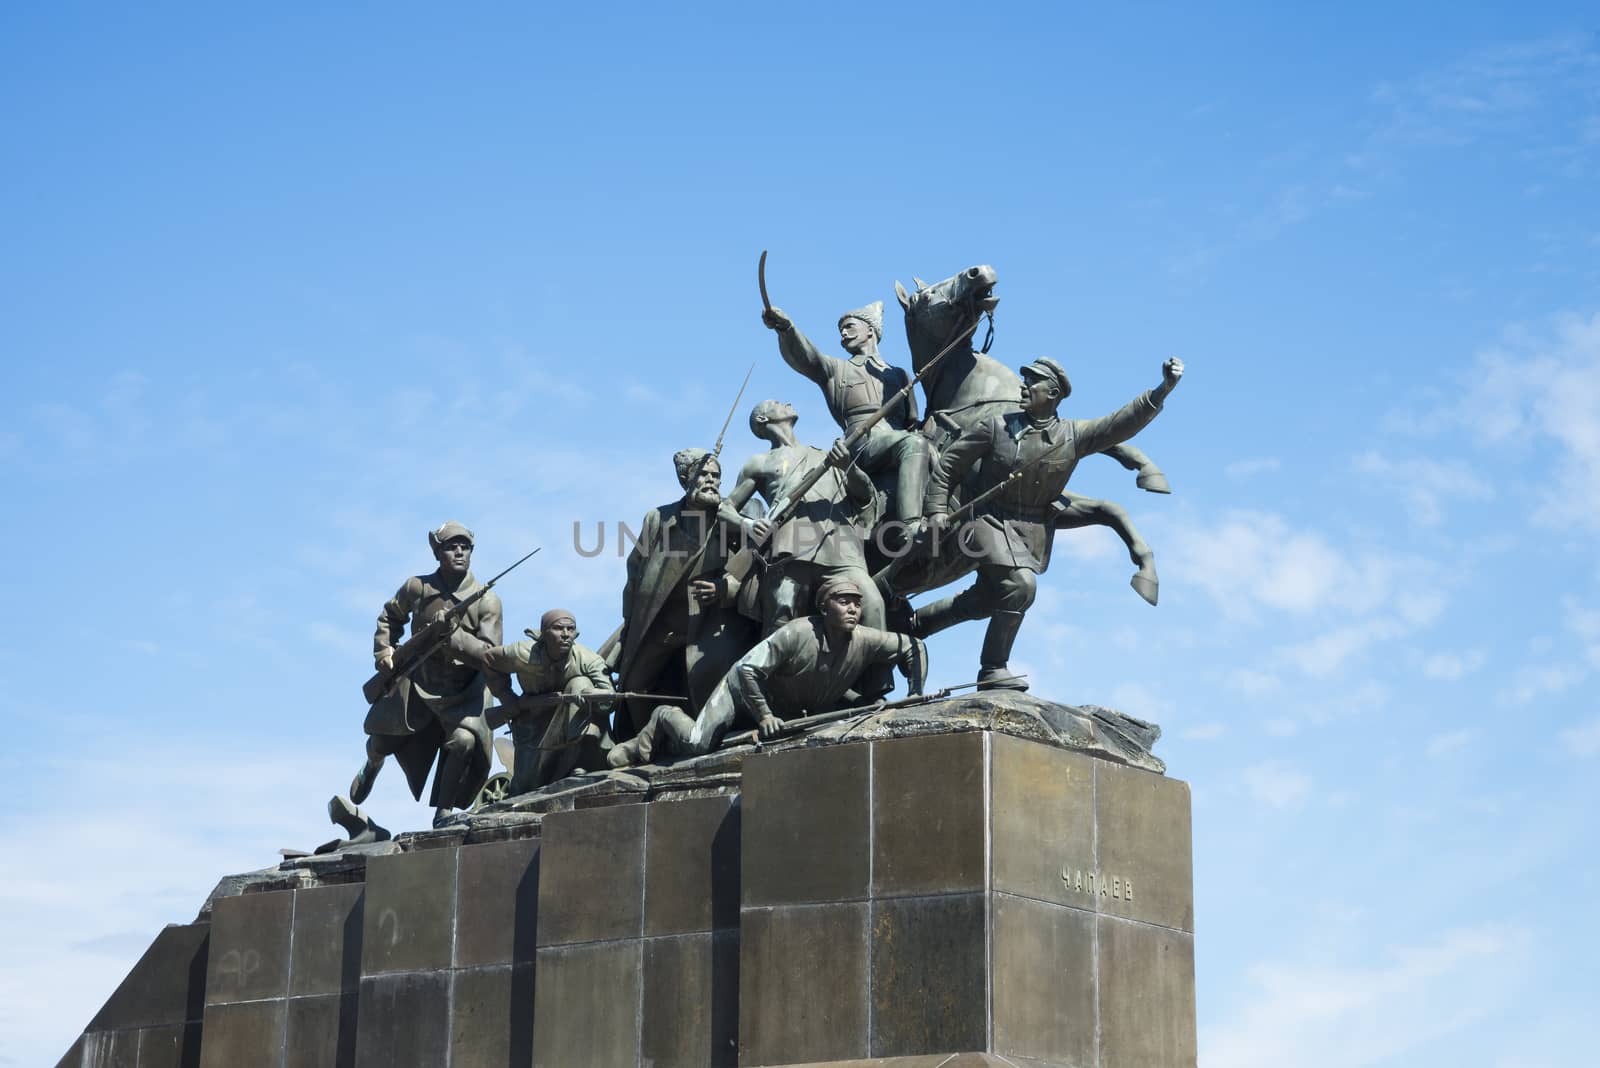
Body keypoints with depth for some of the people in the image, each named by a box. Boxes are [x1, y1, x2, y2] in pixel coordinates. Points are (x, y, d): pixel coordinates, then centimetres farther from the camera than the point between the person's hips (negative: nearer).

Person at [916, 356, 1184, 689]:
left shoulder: (1072, 436, -3)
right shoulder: (996, 427, -7)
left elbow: (1122, 423, -13)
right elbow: (949, 463, 1)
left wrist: (1163, 390, -25)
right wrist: (937, 509, -6)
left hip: (1033, 530, 4)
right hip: (991, 521, -4)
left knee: (983, 601, 8)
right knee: (1021, 584, -25)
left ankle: (916, 621, 32)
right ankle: (992, 671, -16)